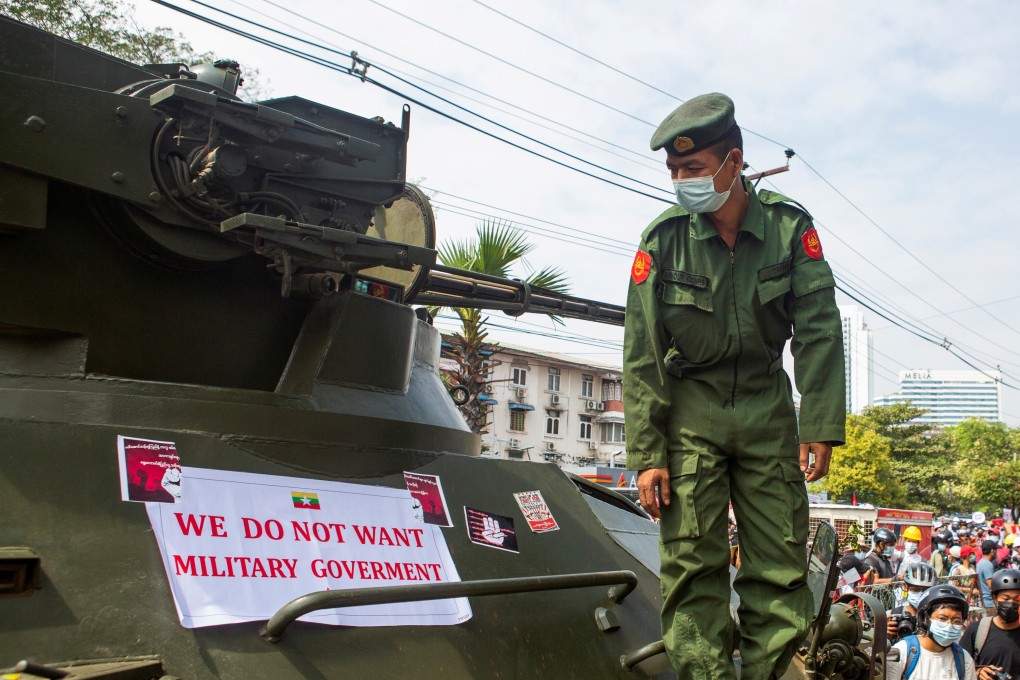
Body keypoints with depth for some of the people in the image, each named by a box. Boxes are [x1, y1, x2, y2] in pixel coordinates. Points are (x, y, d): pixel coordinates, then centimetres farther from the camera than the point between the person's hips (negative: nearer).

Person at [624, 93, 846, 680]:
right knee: (693, 561, -5)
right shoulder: (662, 240, -7)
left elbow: (819, 330, -4)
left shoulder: (789, 225, -5)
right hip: (690, 411, -1)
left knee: (781, 564, 0)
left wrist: (820, 428, -12)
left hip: (767, 408, 1)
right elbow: (642, 356, -7)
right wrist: (647, 454, -11)